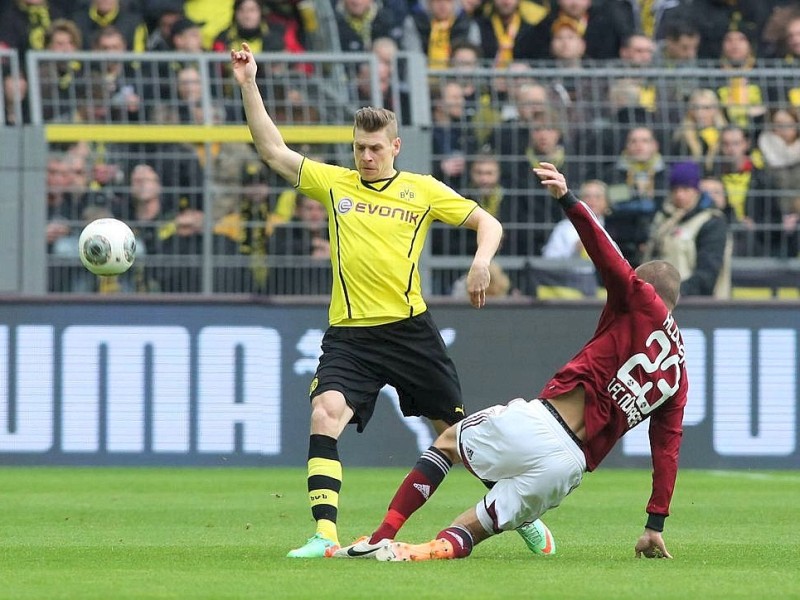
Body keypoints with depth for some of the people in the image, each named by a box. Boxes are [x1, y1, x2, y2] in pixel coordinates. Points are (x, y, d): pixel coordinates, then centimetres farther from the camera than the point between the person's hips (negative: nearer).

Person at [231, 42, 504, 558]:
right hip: (349, 335, 1)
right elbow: (273, 151, 9)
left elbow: (487, 222, 7)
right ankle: (325, 535, -25)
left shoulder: (423, 190, 5)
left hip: (409, 328, -1)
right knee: (325, 415, -21)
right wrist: (248, 86, 2)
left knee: (457, 428, 5)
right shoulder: (334, 183, 10)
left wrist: (482, 261, -13)